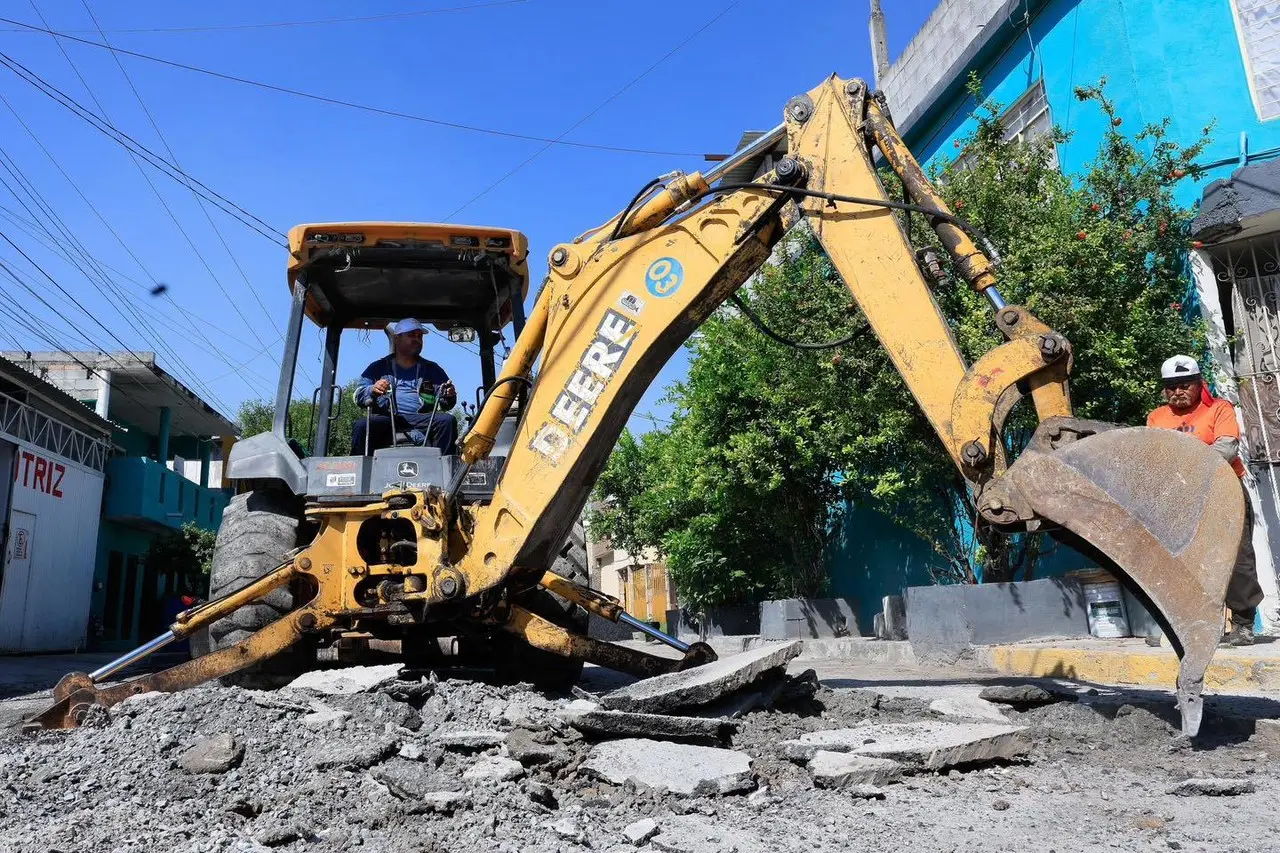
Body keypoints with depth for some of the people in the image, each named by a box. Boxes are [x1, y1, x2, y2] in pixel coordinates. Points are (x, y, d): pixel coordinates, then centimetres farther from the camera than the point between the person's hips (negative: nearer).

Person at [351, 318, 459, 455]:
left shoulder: (432, 369, 24)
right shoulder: (379, 367, 21)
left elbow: (445, 404, 16)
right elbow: (358, 396, 12)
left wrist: (448, 397, -9)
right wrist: (372, 390, -12)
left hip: (421, 420, 1)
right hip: (386, 418, -1)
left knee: (448, 421, -29)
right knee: (361, 426, -31)